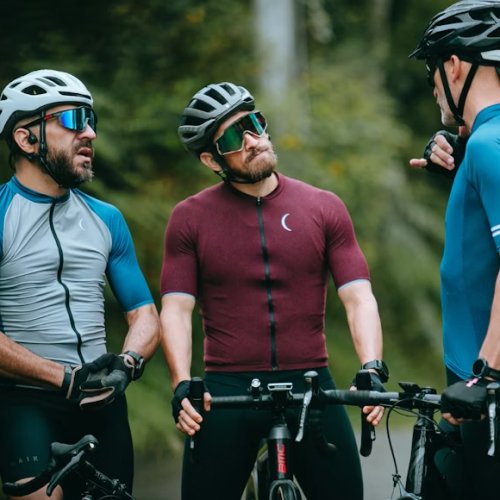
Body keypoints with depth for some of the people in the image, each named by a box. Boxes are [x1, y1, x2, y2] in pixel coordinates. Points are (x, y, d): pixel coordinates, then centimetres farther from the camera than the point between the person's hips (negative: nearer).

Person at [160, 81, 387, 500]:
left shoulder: (325, 209, 5)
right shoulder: (190, 218, 4)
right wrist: (182, 386, -14)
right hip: (226, 391, 0)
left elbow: (359, 298, 0)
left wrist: (372, 370, -16)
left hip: (310, 386, 0)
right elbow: (177, 309, 0)